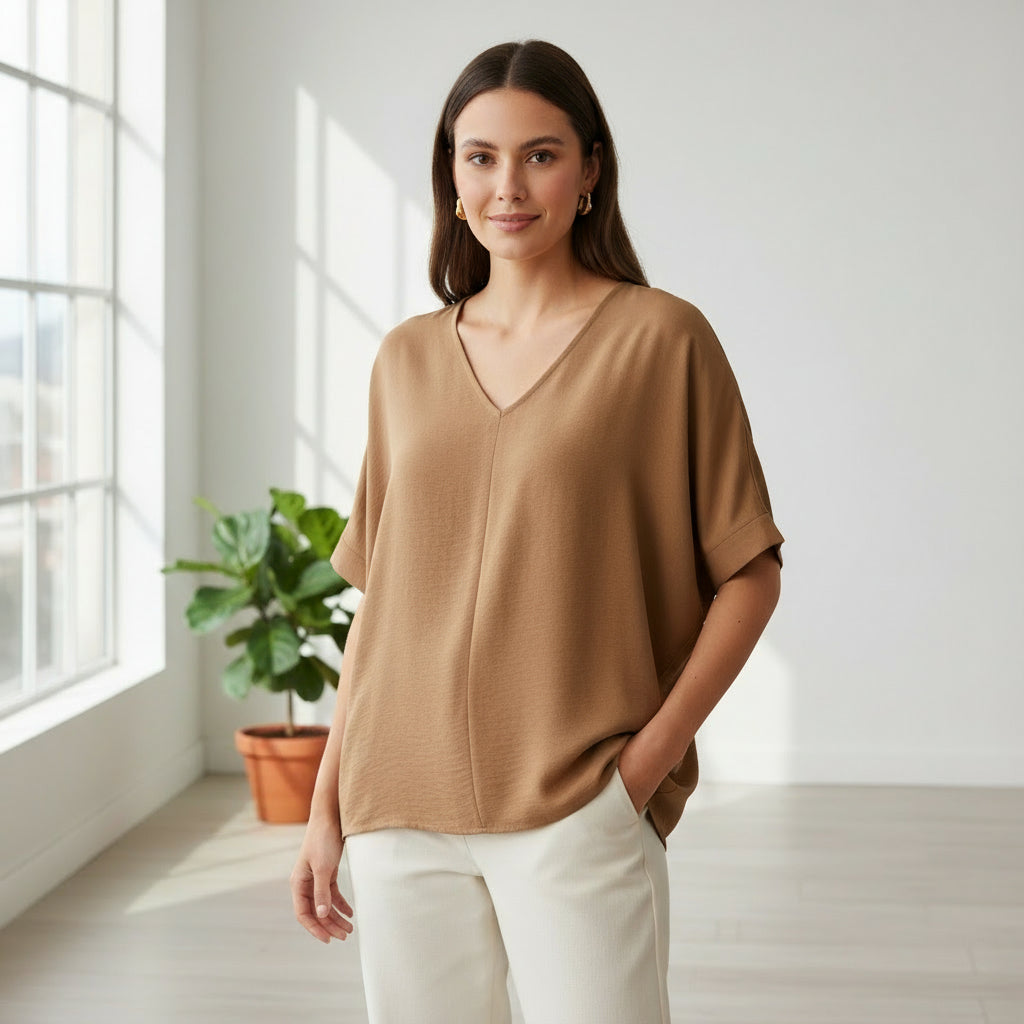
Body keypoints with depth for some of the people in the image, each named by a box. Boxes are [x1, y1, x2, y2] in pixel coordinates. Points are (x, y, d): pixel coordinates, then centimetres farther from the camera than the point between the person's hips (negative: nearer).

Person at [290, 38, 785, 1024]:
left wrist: (649, 757, -10)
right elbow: (378, 597, 13)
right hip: (402, 812, 4)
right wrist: (326, 804, 11)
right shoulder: (406, 360, 10)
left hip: (576, 807, -3)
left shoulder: (661, 338, -2)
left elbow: (748, 574, -1)